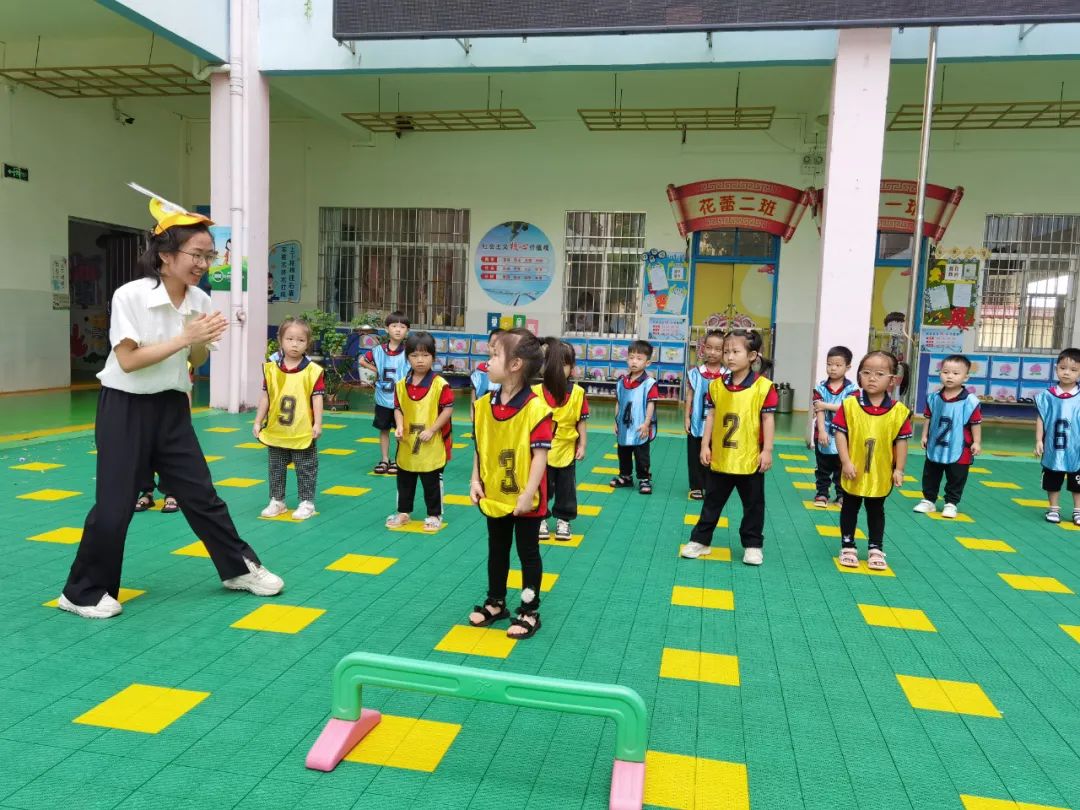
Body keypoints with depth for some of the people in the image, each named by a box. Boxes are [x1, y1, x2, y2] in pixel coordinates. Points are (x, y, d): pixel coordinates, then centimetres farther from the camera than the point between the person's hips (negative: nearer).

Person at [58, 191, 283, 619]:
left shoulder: (200, 301, -2)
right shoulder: (129, 296, -18)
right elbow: (128, 361, -20)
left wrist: (204, 342, -14)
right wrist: (184, 338, -25)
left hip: (172, 407, 5)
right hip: (126, 408, -5)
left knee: (201, 494, 11)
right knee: (114, 505, 0)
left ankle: (240, 568, 24)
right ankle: (84, 592, 19)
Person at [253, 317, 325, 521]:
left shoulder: (313, 371, -9)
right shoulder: (271, 369, 1)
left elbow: (317, 398, -8)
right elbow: (265, 397, 5)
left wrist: (318, 424, -13)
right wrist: (258, 422, 5)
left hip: (303, 433, -3)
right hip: (275, 431, 4)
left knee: (305, 470, 6)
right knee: (276, 469, 15)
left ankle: (306, 502, 18)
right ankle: (277, 501, 28)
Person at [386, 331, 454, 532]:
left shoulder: (440, 384, -14)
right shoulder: (401, 385, 0)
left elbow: (448, 409, -13)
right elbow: (398, 408, 8)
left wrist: (432, 430, -18)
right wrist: (399, 426, -10)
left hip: (432, 446, -5)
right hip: (407, 445, 5)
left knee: (432, 483, 8)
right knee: (404, 482, 18)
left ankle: (434, 515, 23)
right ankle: (403, 512, 33)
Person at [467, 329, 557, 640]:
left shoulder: (536, 408, -21)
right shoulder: (484, 404, -2)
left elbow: (540, 455, -20)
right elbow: (479, 447, 7)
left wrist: (528, 494, -21)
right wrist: (476, 480, 1)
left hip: (524, 500, -6)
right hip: (494, 495, 6)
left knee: (528, 554, 10)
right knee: (497, 551, 20)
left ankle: (529, 612, 25)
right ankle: (495, 603, 38)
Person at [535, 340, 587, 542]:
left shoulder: (577, 393, -8)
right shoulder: (536, 391, -10)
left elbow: (580, 422, 0)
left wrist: (582, 445, -1)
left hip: (567, 451, 1)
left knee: (566, 489, 12)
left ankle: (563, 520, 27)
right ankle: (540, 519, 26)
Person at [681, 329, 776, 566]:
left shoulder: (763, 386, -11)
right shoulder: (716, 385, 0)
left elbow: (768, 419, -8)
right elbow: (711, 416, 5)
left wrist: (767, 450, -9)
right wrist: (705, 445, 2)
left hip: (750, 459, -3)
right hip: (720, 458, 3)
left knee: (753, 504, 11)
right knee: (712, 502, 14)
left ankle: (753, 545, 25)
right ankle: (700, 540, 24)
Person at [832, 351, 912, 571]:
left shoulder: (899, 410, -9)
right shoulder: (849, 404, -12)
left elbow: (901, 441, -3)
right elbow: (840, 434, -11)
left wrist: (899, 470, -3)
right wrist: (846, 462, -15)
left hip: (881, 474, 1)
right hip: (854, 472, -1)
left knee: (876, 511, 16)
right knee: (850, 509, 13)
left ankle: (876, 549, 28)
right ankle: (848, 547, 26)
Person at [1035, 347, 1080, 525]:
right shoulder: (1048, 396, -6)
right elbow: (1040, 418, 0)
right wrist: (1039, 440, -4)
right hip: (1053, 448, 1)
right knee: (1052, 482, 13)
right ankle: (1054, 509, 27)